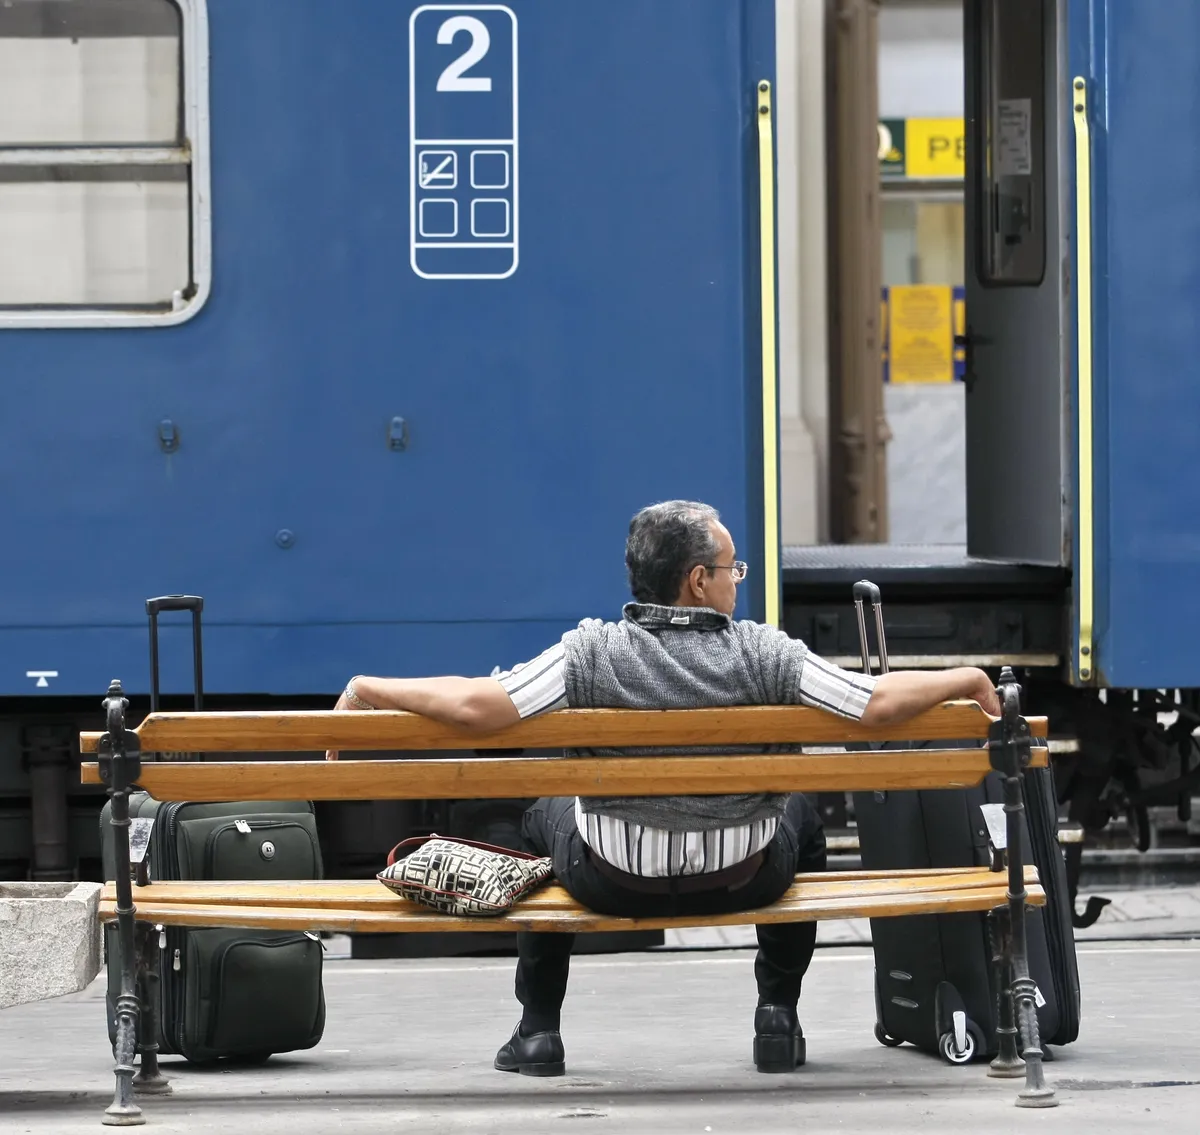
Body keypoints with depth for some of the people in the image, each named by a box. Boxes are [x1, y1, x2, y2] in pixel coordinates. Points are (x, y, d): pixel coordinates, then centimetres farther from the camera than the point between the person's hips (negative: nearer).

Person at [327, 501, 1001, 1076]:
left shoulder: (592, 652, -18)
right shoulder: (763, 653, -17)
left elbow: (477, 705, -26)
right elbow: (878, 704, -20)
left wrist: (368, 691, -14)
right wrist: (968, 681, -4)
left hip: (613, 882, 0)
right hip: (745, 879, 0)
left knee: (543, 817, 34)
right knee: (801, 816, 35)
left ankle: (539, 1030, 31)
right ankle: (779, 1013, 27)